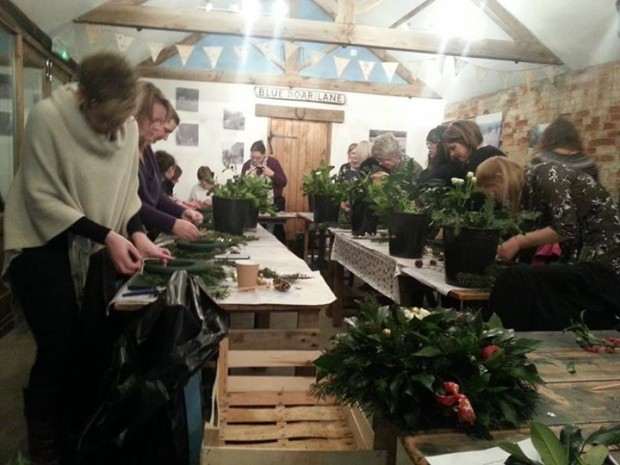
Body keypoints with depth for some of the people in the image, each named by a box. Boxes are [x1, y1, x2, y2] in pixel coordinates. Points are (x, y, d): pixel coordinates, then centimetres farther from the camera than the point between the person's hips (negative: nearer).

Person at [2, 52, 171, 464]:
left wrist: (138, 235, -12)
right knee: (59, 348, -7)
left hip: (91, 248, 5)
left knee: (94, 346, 1)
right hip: (42, 245, -4)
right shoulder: (47, 117, -19)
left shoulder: (128, 128, -5)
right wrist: (107, 236, -25)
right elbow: (44, 199, -19)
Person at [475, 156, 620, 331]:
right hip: (590, 258, 9)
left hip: (605, 261, -9)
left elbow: (566, 229, -18)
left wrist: (519, 242, -10)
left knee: (514, 280, -19)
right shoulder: (530, 189, 15)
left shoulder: (544, 173, -10)